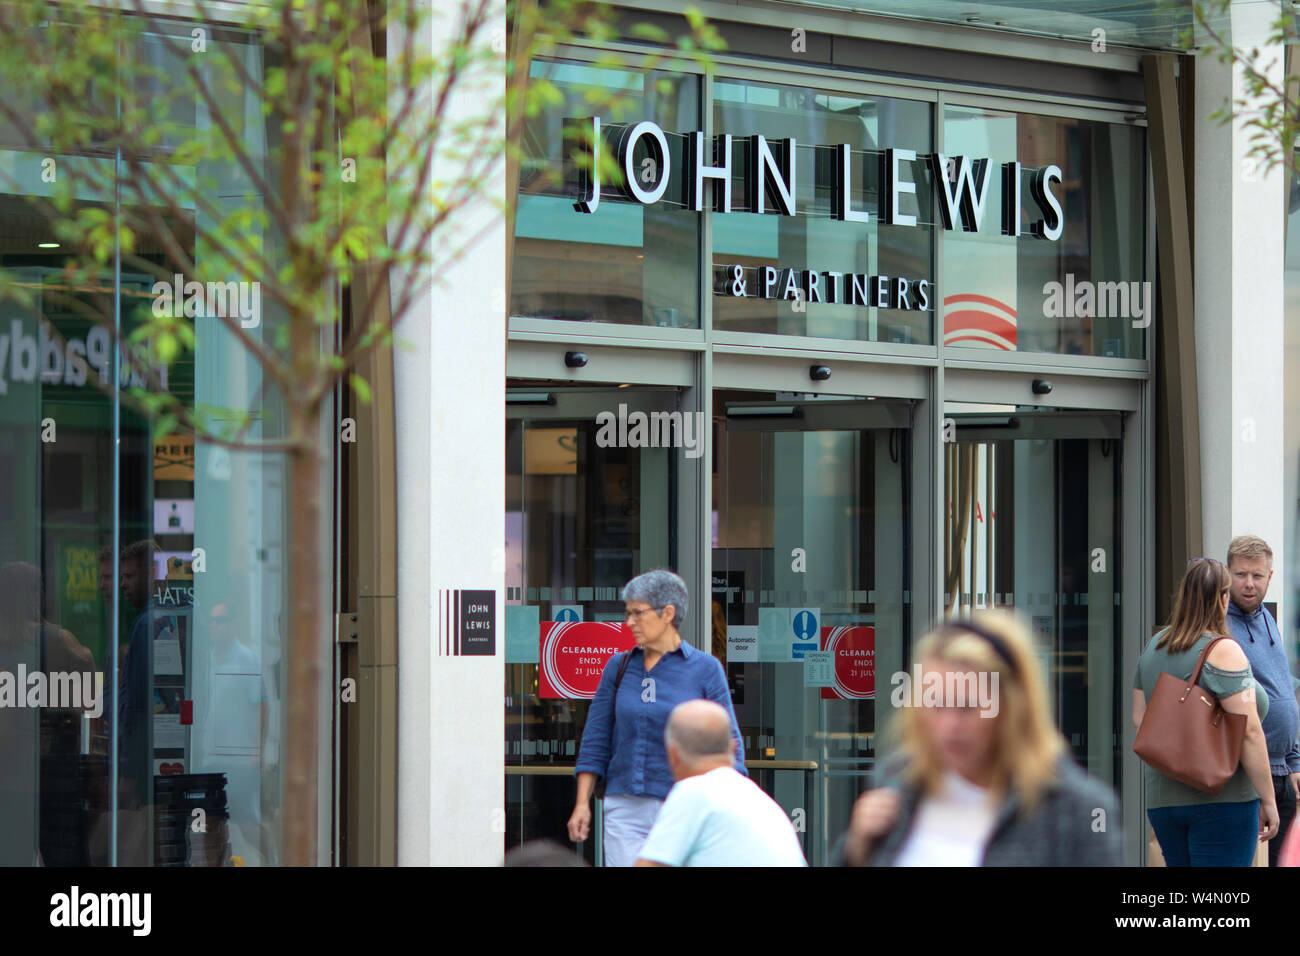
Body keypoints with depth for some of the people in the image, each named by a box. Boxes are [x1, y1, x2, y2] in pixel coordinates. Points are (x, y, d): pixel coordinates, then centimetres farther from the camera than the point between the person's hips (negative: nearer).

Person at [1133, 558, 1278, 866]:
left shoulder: (1155, 646, 9)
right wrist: (1268, 800, -12)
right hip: (1223, 800, -7)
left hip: (1162, 796, 7)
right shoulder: (1223, 651, -13)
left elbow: (1140, 719, 14)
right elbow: (1249, 732, -17)